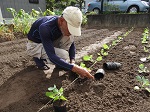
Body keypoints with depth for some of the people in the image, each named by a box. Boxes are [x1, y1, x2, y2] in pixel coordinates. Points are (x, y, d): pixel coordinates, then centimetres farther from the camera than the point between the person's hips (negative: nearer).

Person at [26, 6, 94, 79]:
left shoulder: (65, 26, -18)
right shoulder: (45, 27, -38)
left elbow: (71, 44, -5)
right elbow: (52, 56, -41)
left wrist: (72, 61, -21)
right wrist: (74, 68, -46)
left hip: (50, 41, 6)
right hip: (34, 45, -5)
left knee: (69, 37, -20)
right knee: (64, 55, -28)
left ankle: (59, 63, -5)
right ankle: (39, 58, -2)